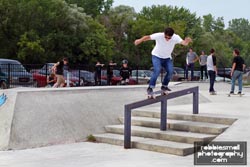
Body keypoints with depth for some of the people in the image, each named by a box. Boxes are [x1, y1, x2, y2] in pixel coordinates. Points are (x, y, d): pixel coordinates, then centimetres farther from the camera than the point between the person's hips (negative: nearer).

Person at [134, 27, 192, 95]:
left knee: (170, 71, -15)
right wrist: (140, 40, -52)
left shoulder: (176, 37, -24)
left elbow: (183, 42, -38)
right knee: (157, 70, -26)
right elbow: (148, 37, -32)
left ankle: (164, 86, 9)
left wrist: (187, 41, -62)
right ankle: (150, 88, -14)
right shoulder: (159, 35, -28)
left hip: (167, 58, 3)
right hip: (157, 56, -3)